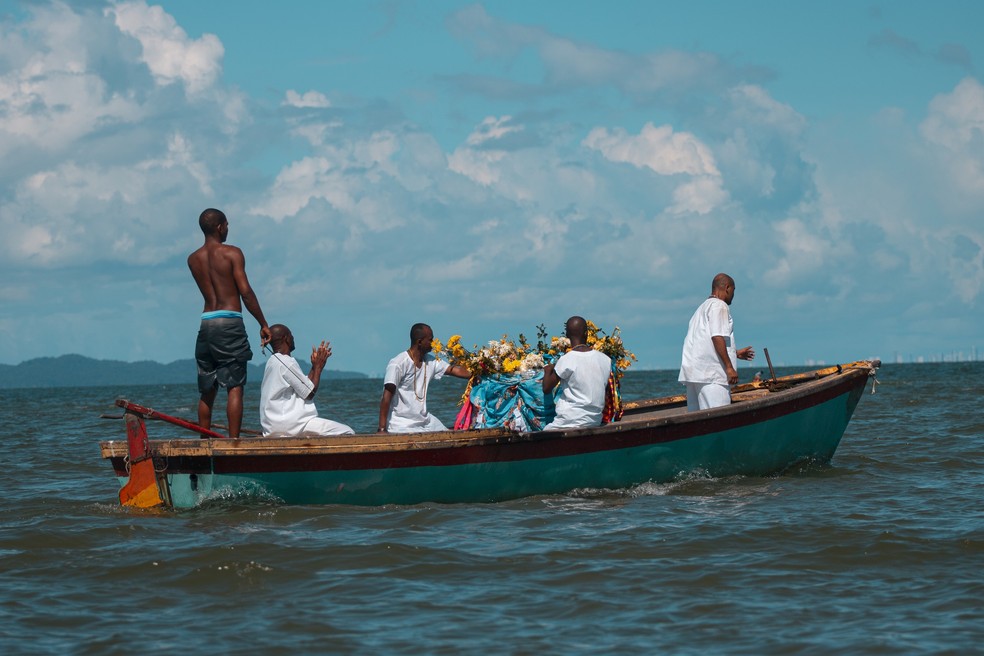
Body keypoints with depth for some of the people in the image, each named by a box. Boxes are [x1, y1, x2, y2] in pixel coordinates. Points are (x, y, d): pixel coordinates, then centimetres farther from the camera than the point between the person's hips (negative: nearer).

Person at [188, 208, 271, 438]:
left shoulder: (194, 259, 11)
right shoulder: (231, 253, -4)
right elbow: (245, 292, -9)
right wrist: (263, 324, -4)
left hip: (206, 323, 5)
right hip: (230, 323, -5)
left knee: (207, 391, 10)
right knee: (235, 387, -6)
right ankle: (233, 441, -12)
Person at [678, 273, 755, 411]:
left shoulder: (703, 307, 28)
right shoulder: (719, 306, -4)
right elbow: (717, 337, -16)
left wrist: (735, 353, 36)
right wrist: (729, 367, -16)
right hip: (710, 374, -10)